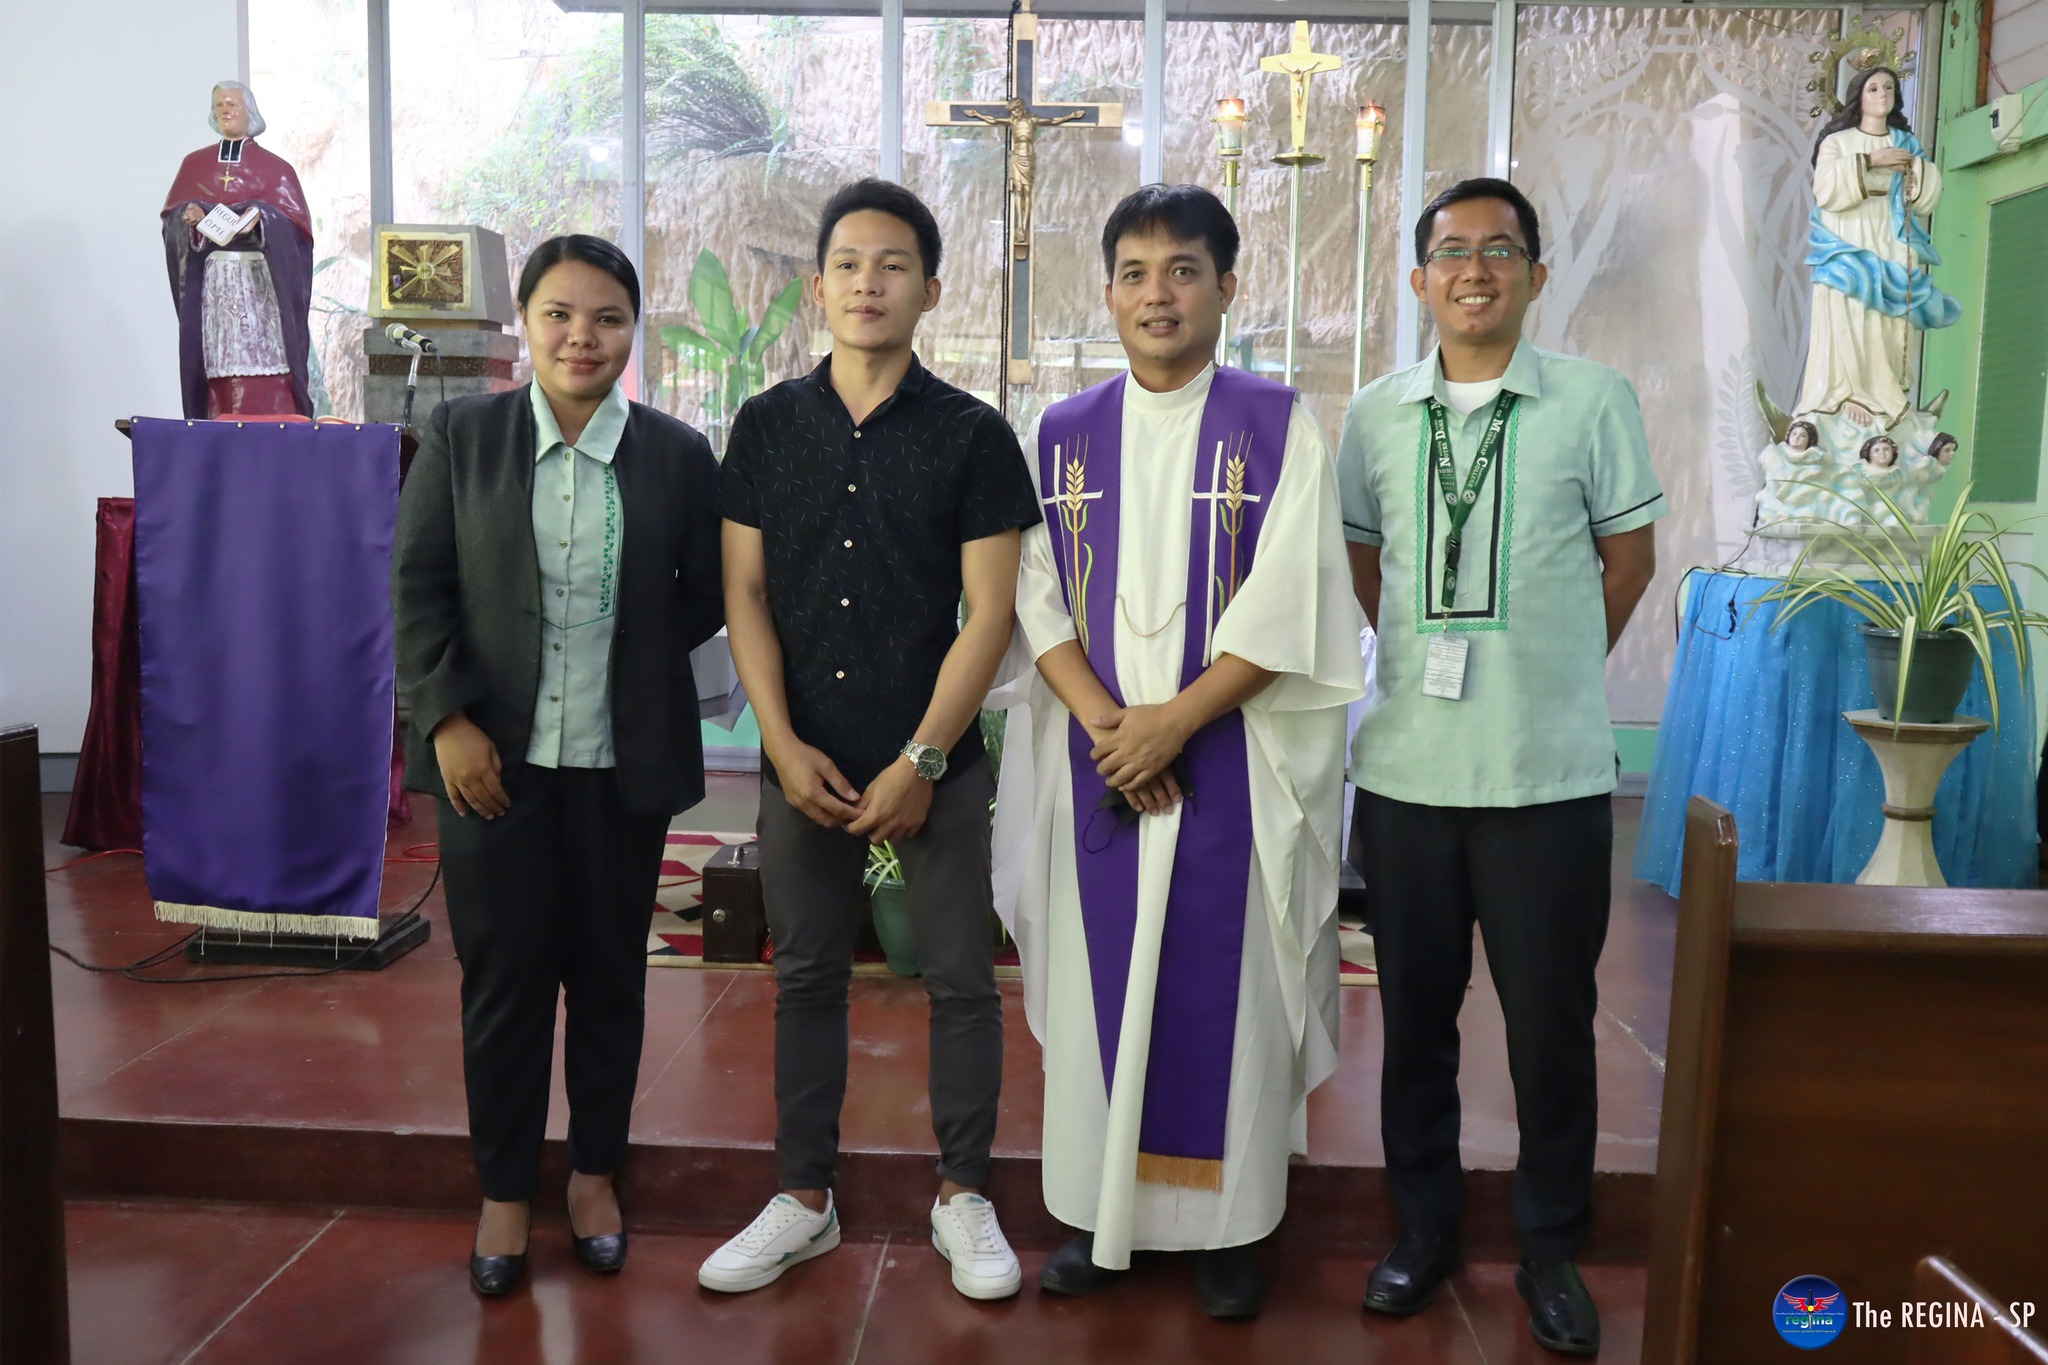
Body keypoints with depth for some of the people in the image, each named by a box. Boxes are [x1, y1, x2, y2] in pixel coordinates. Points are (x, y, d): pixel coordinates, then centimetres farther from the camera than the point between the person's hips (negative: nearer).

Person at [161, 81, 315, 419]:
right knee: (219, 370, -4)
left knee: (264, 364, -11)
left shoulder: (273, 167, 8)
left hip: (260, 280, -2)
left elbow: (296, 221, -1)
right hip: (212, 281, 2)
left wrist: (261, 218, -18)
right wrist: (189, 216, -10)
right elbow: (172, 213, 12)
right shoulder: (195, 164, 15)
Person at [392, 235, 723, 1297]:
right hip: (493, 758, 0)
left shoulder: (678, 454, 1)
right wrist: (448, 719, -8)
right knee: (502, 976, 7)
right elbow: (417, 588, 0)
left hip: (623, 762, 1)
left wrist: (630, 650, -1)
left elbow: (706, 595, 9)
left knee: (610, 973, 11)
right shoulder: (460, 435, 1)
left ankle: (595, 1174, 31)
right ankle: (505, 1191, 25)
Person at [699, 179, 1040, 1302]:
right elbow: (745, 593, 4)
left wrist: (921, 760, -11)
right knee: (806, 978, 12)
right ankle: (803, 1200, 27)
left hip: (936, 762, -2)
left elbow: (990, 611, -6)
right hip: (803, 761, 3)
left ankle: (962, 1194, 23)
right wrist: (784, 745, -5)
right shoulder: (767, 427, 5)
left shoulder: (971, 435, -3)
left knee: (961, 978, 5)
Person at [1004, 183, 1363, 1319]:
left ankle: (1227, 1224, 19)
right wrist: (1105, 719, -13)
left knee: (1223, 980, 3)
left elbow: (1286, 604, -7)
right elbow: (1038, 598, 2)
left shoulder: (1277, 425, 0)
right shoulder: (1062, 434, 8)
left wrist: (1174, 719, -15)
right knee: (1100, 977, 7)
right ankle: (1099, 1211, 23)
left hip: (1230, 755, -2)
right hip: (1097, 756, 2)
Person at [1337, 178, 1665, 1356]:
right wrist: (1430, 664, 8)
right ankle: (1426, 1227, 31)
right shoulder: (1376, 414, 6)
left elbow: (1629, 561, 5)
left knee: (1553, 1024, 8)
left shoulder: (1595, 400, -1)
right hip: (1405, 765, 3)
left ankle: (1553, 1248, 28)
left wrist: (1548, 679, 7)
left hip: (1551, 772, -2)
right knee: (1416, 1015, 12)